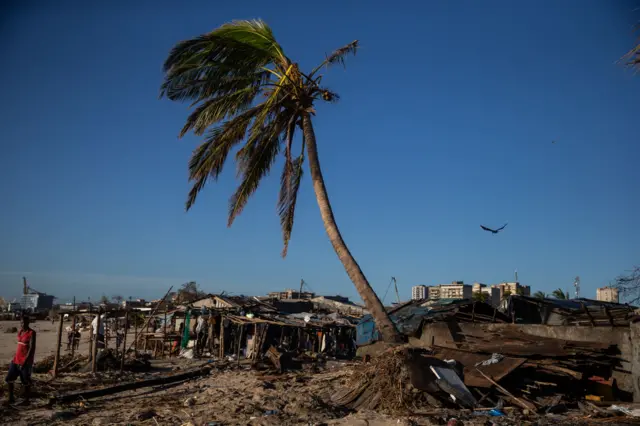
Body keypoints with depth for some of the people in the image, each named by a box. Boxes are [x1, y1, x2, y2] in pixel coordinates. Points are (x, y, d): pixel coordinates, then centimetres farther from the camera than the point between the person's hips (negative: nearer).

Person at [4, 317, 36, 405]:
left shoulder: (31, 333, -14)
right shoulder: (20, 332, 9)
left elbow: (32, 348, -18)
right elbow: (19, 346, 17)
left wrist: (25, 361, -20)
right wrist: (15, 358, 15)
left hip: (26, 361, -8)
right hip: (16, 359, 8)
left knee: (26, 381, 3)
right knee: (9, 378, 8)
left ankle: (26, 400, 15)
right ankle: (11, 398, 22)